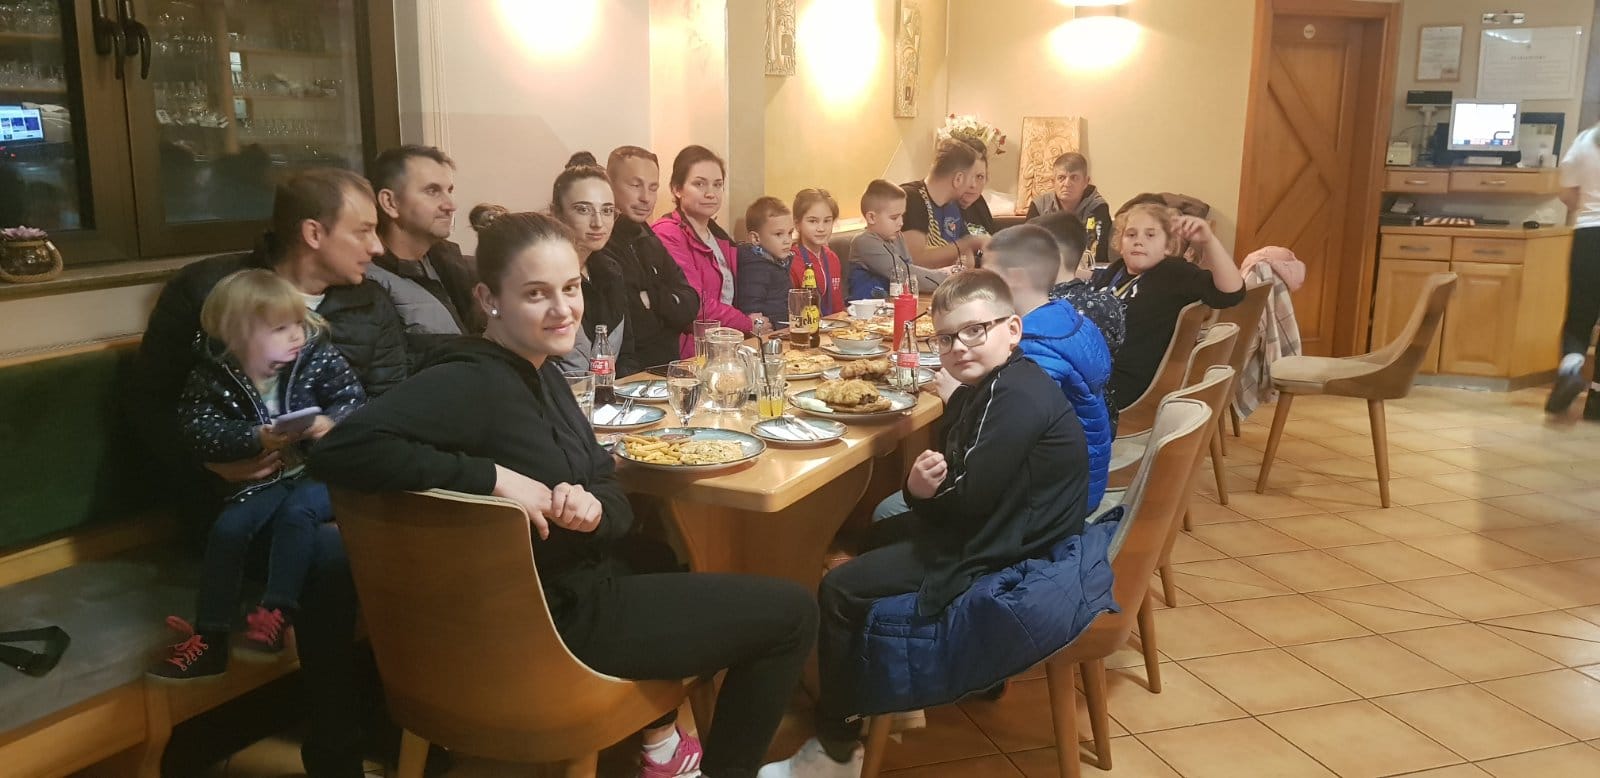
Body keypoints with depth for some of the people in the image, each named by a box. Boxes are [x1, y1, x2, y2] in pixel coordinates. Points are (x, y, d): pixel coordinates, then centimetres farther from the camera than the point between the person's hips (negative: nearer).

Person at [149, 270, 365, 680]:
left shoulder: (317, 356, -3)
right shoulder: (213, 377, -2)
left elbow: (353, 398, -3)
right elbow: (201, 431, -11)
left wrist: (330, 422, -25)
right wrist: (257, 439, -25)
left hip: (319, 472, -2)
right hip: (259, 483, 2)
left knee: (296, 510, -30)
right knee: (228, 527, -18)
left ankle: (276, 612, -26)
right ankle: (210, 637, -12)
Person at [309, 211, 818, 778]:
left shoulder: (540, 371, 3)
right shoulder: (470, 382, -24)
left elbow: (610, 489, 2)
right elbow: (338, 450, -37)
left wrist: (593, 508, -22)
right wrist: (495, 477, -34)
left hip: (579, 584, 9)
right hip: (554, 618, -8)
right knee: (792, 614, 1)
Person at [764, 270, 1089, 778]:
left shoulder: (1018, 397, -23)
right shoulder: (976, 392, 8)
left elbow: (970, 498, -28)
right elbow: (949, 491, 6)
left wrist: (928, 490, -8)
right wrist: (920, 487, -16)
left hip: (1004, 559, -11)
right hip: (995, 531, 11)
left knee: (841, 590, -7)